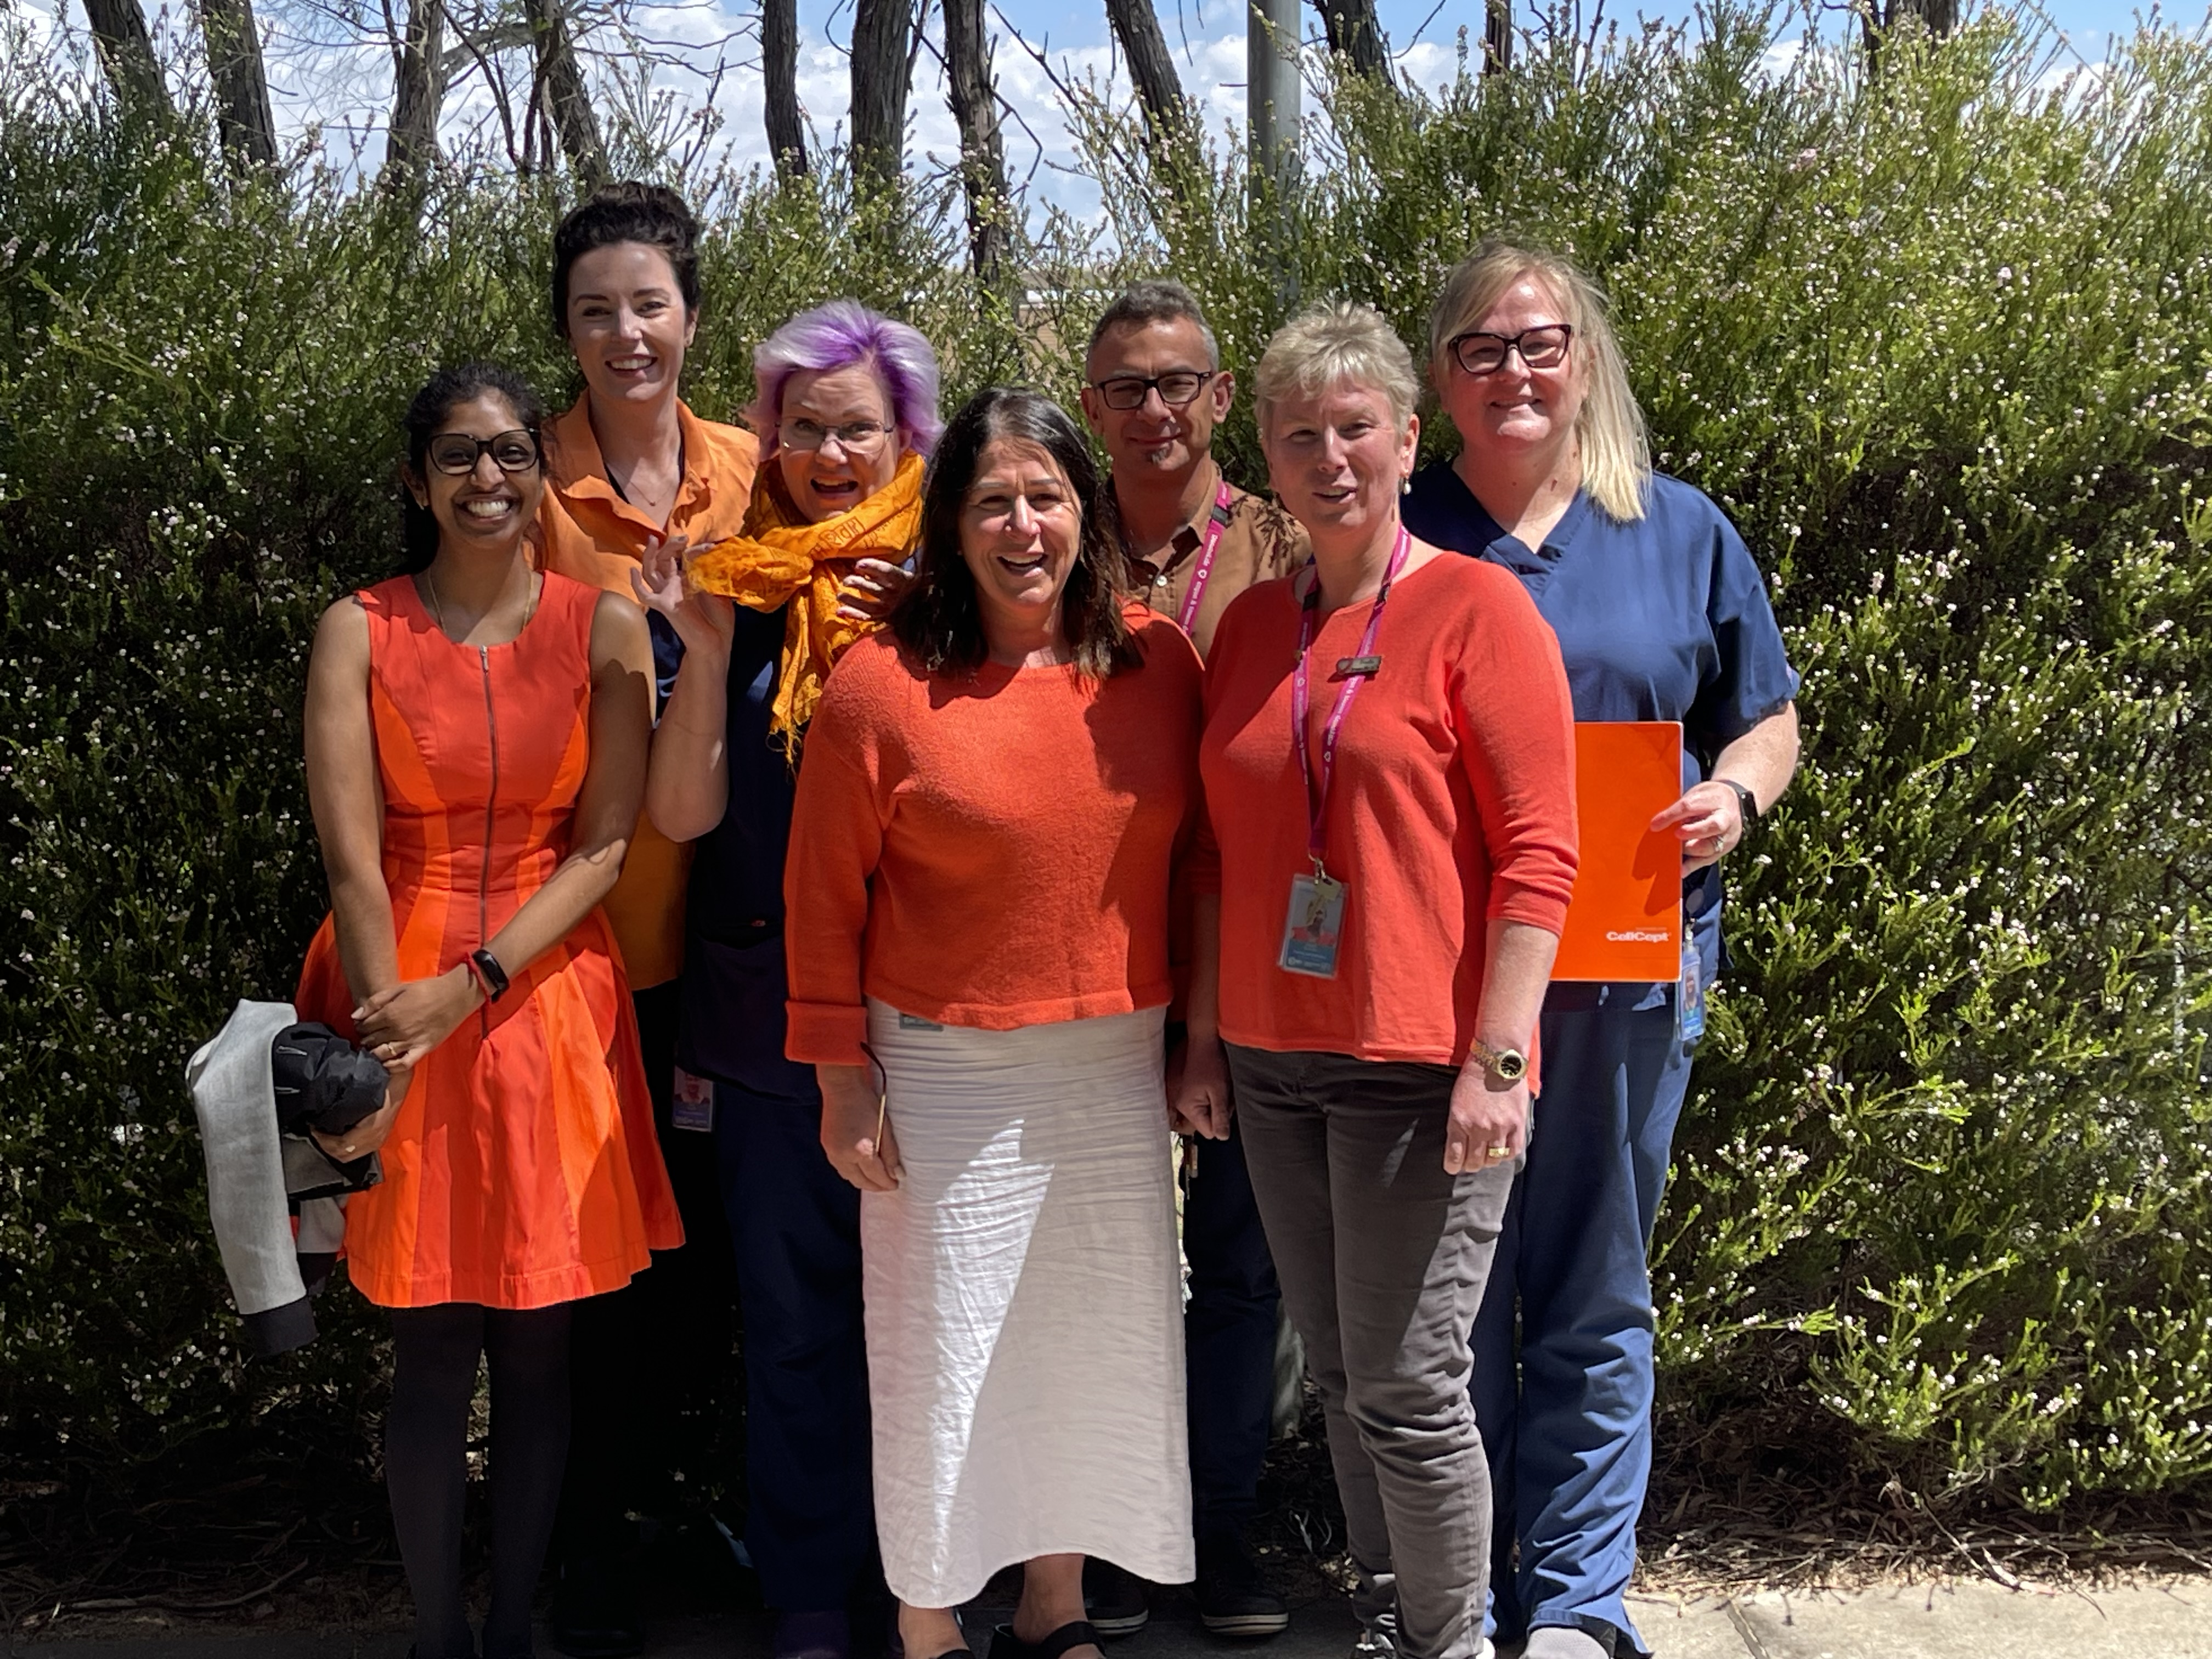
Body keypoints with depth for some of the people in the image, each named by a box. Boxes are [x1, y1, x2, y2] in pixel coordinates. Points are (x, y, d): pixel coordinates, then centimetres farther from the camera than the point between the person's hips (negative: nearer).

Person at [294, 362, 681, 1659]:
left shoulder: (603, 626, 1)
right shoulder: (360, 632, -1)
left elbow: (606, 843, -4)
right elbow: (352, 858, -7)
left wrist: (471, 987, -13)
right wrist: (390, 1042, -14)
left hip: (548, 996, 1)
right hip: (399, 994, -1)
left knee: (539, 1347, 5)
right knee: (434, 1351, 3)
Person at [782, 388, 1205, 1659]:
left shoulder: (1158, 662, 0)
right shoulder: (884, 684, -10)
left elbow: (1193, 858, 8)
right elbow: (825, 896, -6)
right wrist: (842, 1083, -5)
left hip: (1118, 1064, 4)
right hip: (945, 1074, -3)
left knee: (1100, 1336, 13)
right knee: (945, 1348, 6)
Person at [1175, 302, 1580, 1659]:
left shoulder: (1474, 607, -5)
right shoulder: (1253, 626, 12)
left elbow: (1539, 852, -10)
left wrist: (1495, 1060, -16)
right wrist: (1205, 1034, 14)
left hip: (1420, 1068, -6)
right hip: (1276, 1060, 6)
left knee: (1408, 1390, -3)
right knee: (1340, 1378, 11)